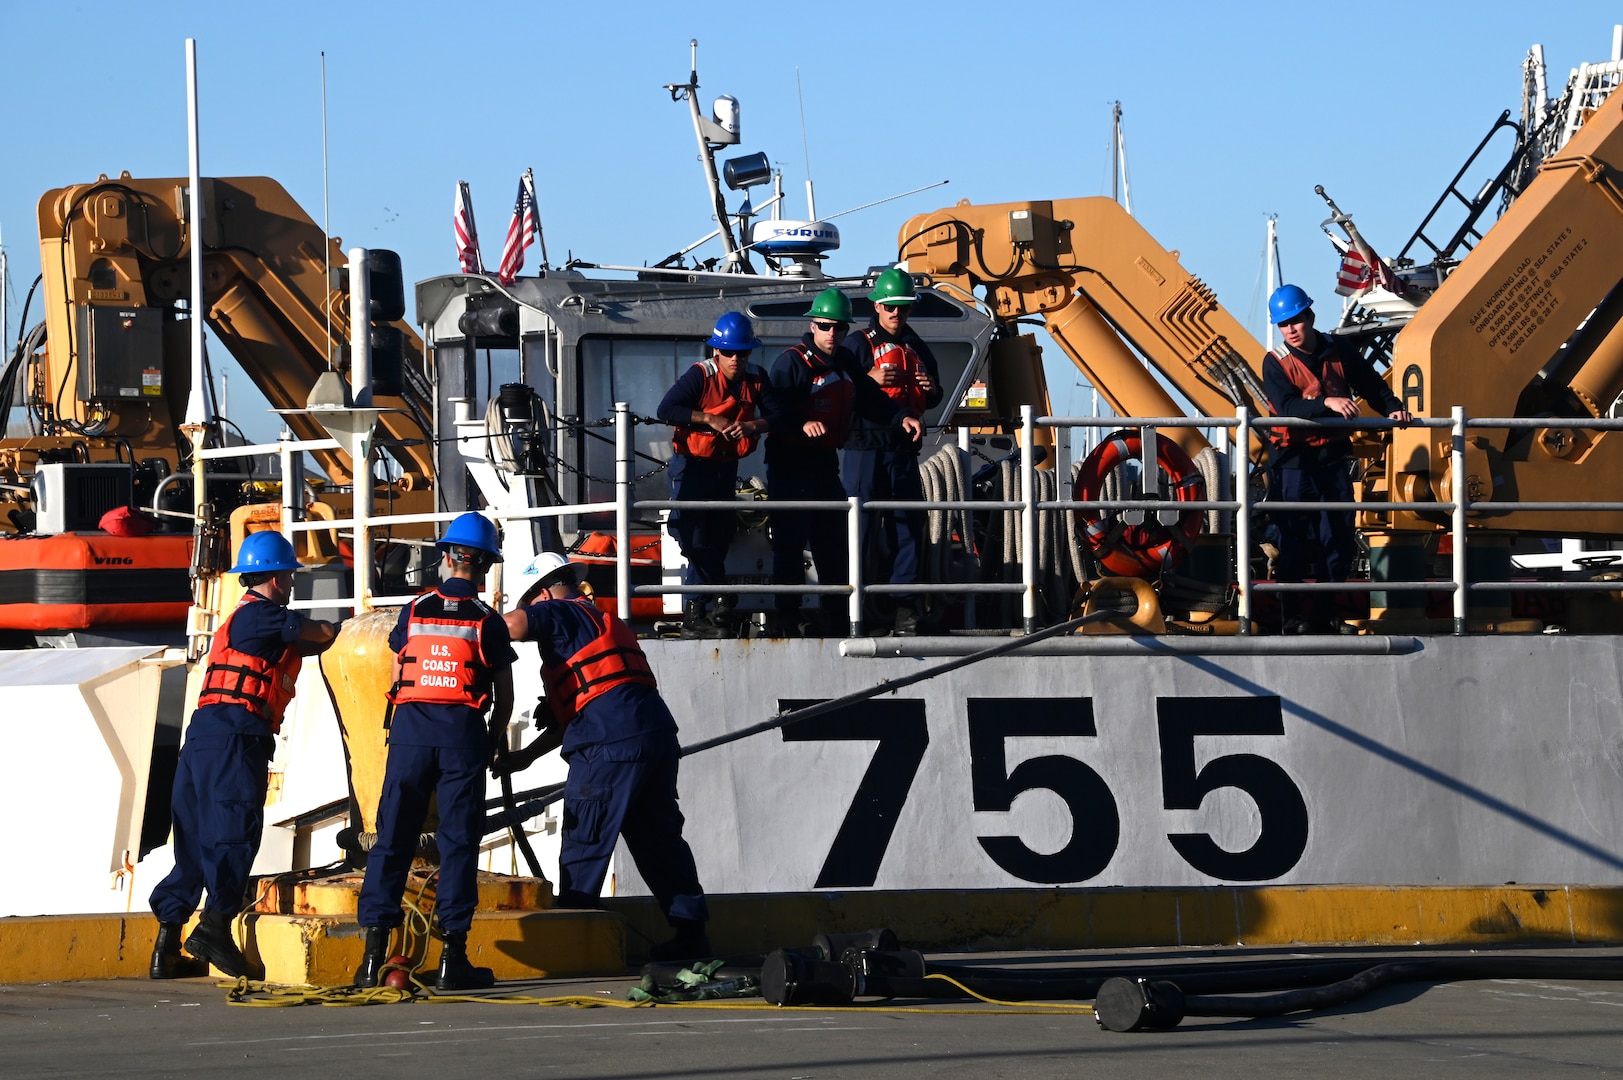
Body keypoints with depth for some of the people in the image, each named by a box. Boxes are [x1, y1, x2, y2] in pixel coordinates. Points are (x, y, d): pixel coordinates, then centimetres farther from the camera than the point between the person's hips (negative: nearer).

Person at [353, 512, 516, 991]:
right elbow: (504, 695, 5)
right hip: (464, 733, -2)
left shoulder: (414, 611, 8)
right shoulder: (487, 621, 1)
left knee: (393, 839, 5)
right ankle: (452, 956, -3)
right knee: (458, 841, 1)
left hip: (410, 730, 2)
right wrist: (495, 740, 23)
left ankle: (374, 953, -1)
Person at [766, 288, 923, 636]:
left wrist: (901, 418, -2)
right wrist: (803, 423, -39)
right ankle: (788, 614, 0)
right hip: (790, 464, -8)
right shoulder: (792, 362, -13)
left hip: (825, 463, 8)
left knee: (833, 538, 12)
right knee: (791, 540, -5)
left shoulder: (846, 362, 11)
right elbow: (774, 410, -23)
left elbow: (870, 400, 14)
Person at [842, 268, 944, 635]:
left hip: (904, 449, 5)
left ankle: (902, 602, 3)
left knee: (909, 523, 0)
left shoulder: (917, 347, 17)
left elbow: (931, 399, 25)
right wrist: (871, 380, -20)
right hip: (866, 447, -5)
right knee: (862, 524, -5)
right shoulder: (859, 343, 1)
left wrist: (931, 389, 3)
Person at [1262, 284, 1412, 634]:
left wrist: (1393, 408, -2)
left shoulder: (1338, 352, 6)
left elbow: (1372, 385, 16)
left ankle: (1320, 614, 12)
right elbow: (1287, 406, -20)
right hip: (1295, 460, -4)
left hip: (1333, 458, 4)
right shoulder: (1276, 363, -4)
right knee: (1296, 541, -6)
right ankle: (1293, 616, -2)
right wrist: (1327, 402, -33)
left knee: (1339, 539, 3)